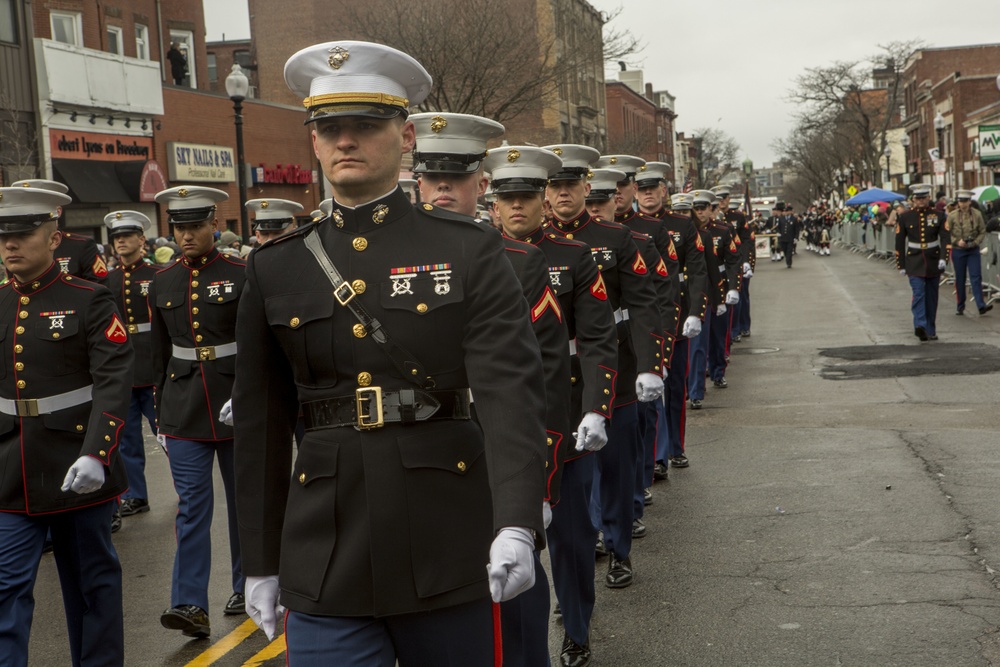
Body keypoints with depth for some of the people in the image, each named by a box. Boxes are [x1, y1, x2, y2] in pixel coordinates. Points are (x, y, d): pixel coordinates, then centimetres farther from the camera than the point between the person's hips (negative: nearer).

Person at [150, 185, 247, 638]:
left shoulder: (242, 277, -5)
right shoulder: (161, 285, 7)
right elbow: (160, 357, 12)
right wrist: (161, 417, 12)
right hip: (183, 411, 2)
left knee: (243, 499, 10)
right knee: (191, 506, -3)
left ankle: (246, 587, 26)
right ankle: (190, 605, -5)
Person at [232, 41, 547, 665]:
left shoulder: (469, 250, -3)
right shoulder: (276, 269, 5)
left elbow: (510, 388, -14)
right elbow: (262, 425, 9)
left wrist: (517, 525, -28)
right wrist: (261, 561, 10)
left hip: (451, 549, -1)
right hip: (326, 562, 2)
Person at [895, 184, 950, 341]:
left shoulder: (938, 216, 1)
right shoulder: (904, 217, 0)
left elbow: (945, 238, -5)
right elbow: (899, 242, 3)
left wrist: (943, 258, -20)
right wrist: (901, 265, 2)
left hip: (934, 262, 2)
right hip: (914, 263, -2)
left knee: (931, 297, 7)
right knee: (918, 293, -17)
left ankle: (930, 331, 15)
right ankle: (920, 326, -28)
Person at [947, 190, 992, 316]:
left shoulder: (977, 214, 1)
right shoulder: (952, 215, -1)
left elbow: (982, 232, 4)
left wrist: (974, 242, -11)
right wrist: (957, 241, -14)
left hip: (973, 250, 0)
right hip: (958, 251, 0)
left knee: (976, 277, -7)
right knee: (960, 279, 7)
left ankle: (981, 306, -11)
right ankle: (960, 307, 17)